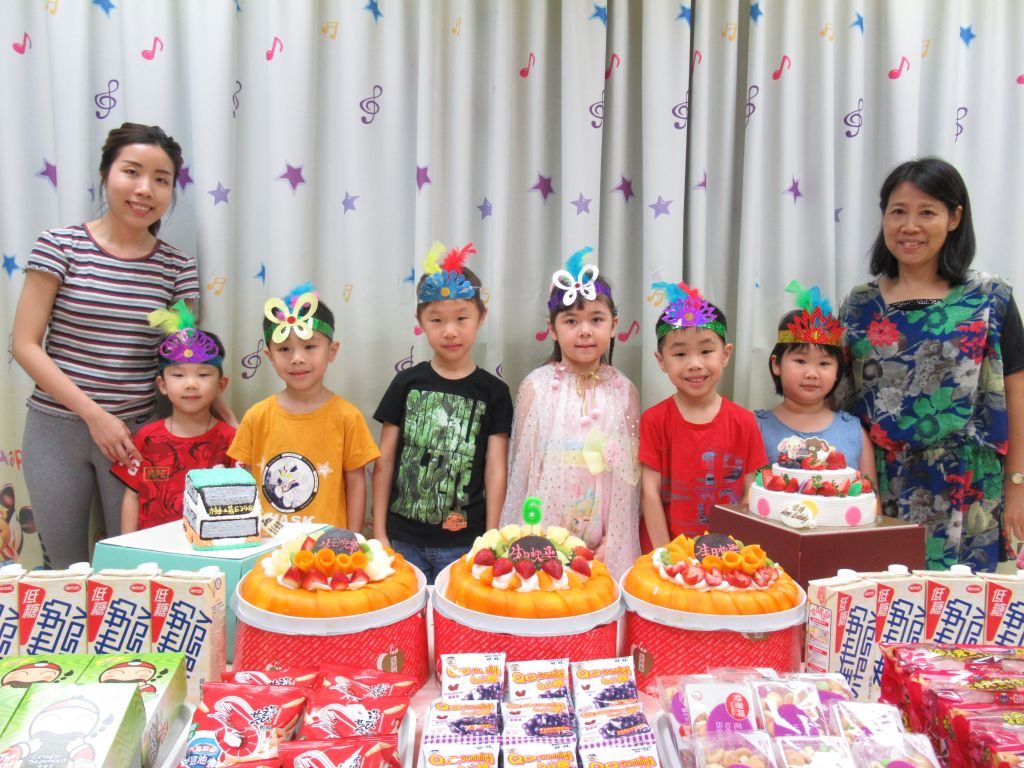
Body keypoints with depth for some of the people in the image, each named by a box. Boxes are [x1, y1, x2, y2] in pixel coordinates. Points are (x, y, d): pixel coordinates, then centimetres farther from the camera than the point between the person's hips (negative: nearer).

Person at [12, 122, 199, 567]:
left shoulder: (178, 267, 1)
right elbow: (25, 345, -7)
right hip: (56, 427, -1)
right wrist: (94, 414, -13)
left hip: (134, 432, 1)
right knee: (65, 565, 14)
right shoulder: (60, 246, -5)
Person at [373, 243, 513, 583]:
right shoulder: (406, 383, 2)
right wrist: (379, 532, 2)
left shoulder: (493, 391, -1)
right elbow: (384, 462, 4)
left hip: (463, 542, -1)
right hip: (403, 539, 1)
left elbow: (495, 470, -1)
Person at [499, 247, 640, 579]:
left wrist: (612, 542, -4)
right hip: (543, 536, -1)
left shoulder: (624, 391, 0)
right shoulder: (537, 386, -4)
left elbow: (629, 471, 1)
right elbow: (522, 464, -1)